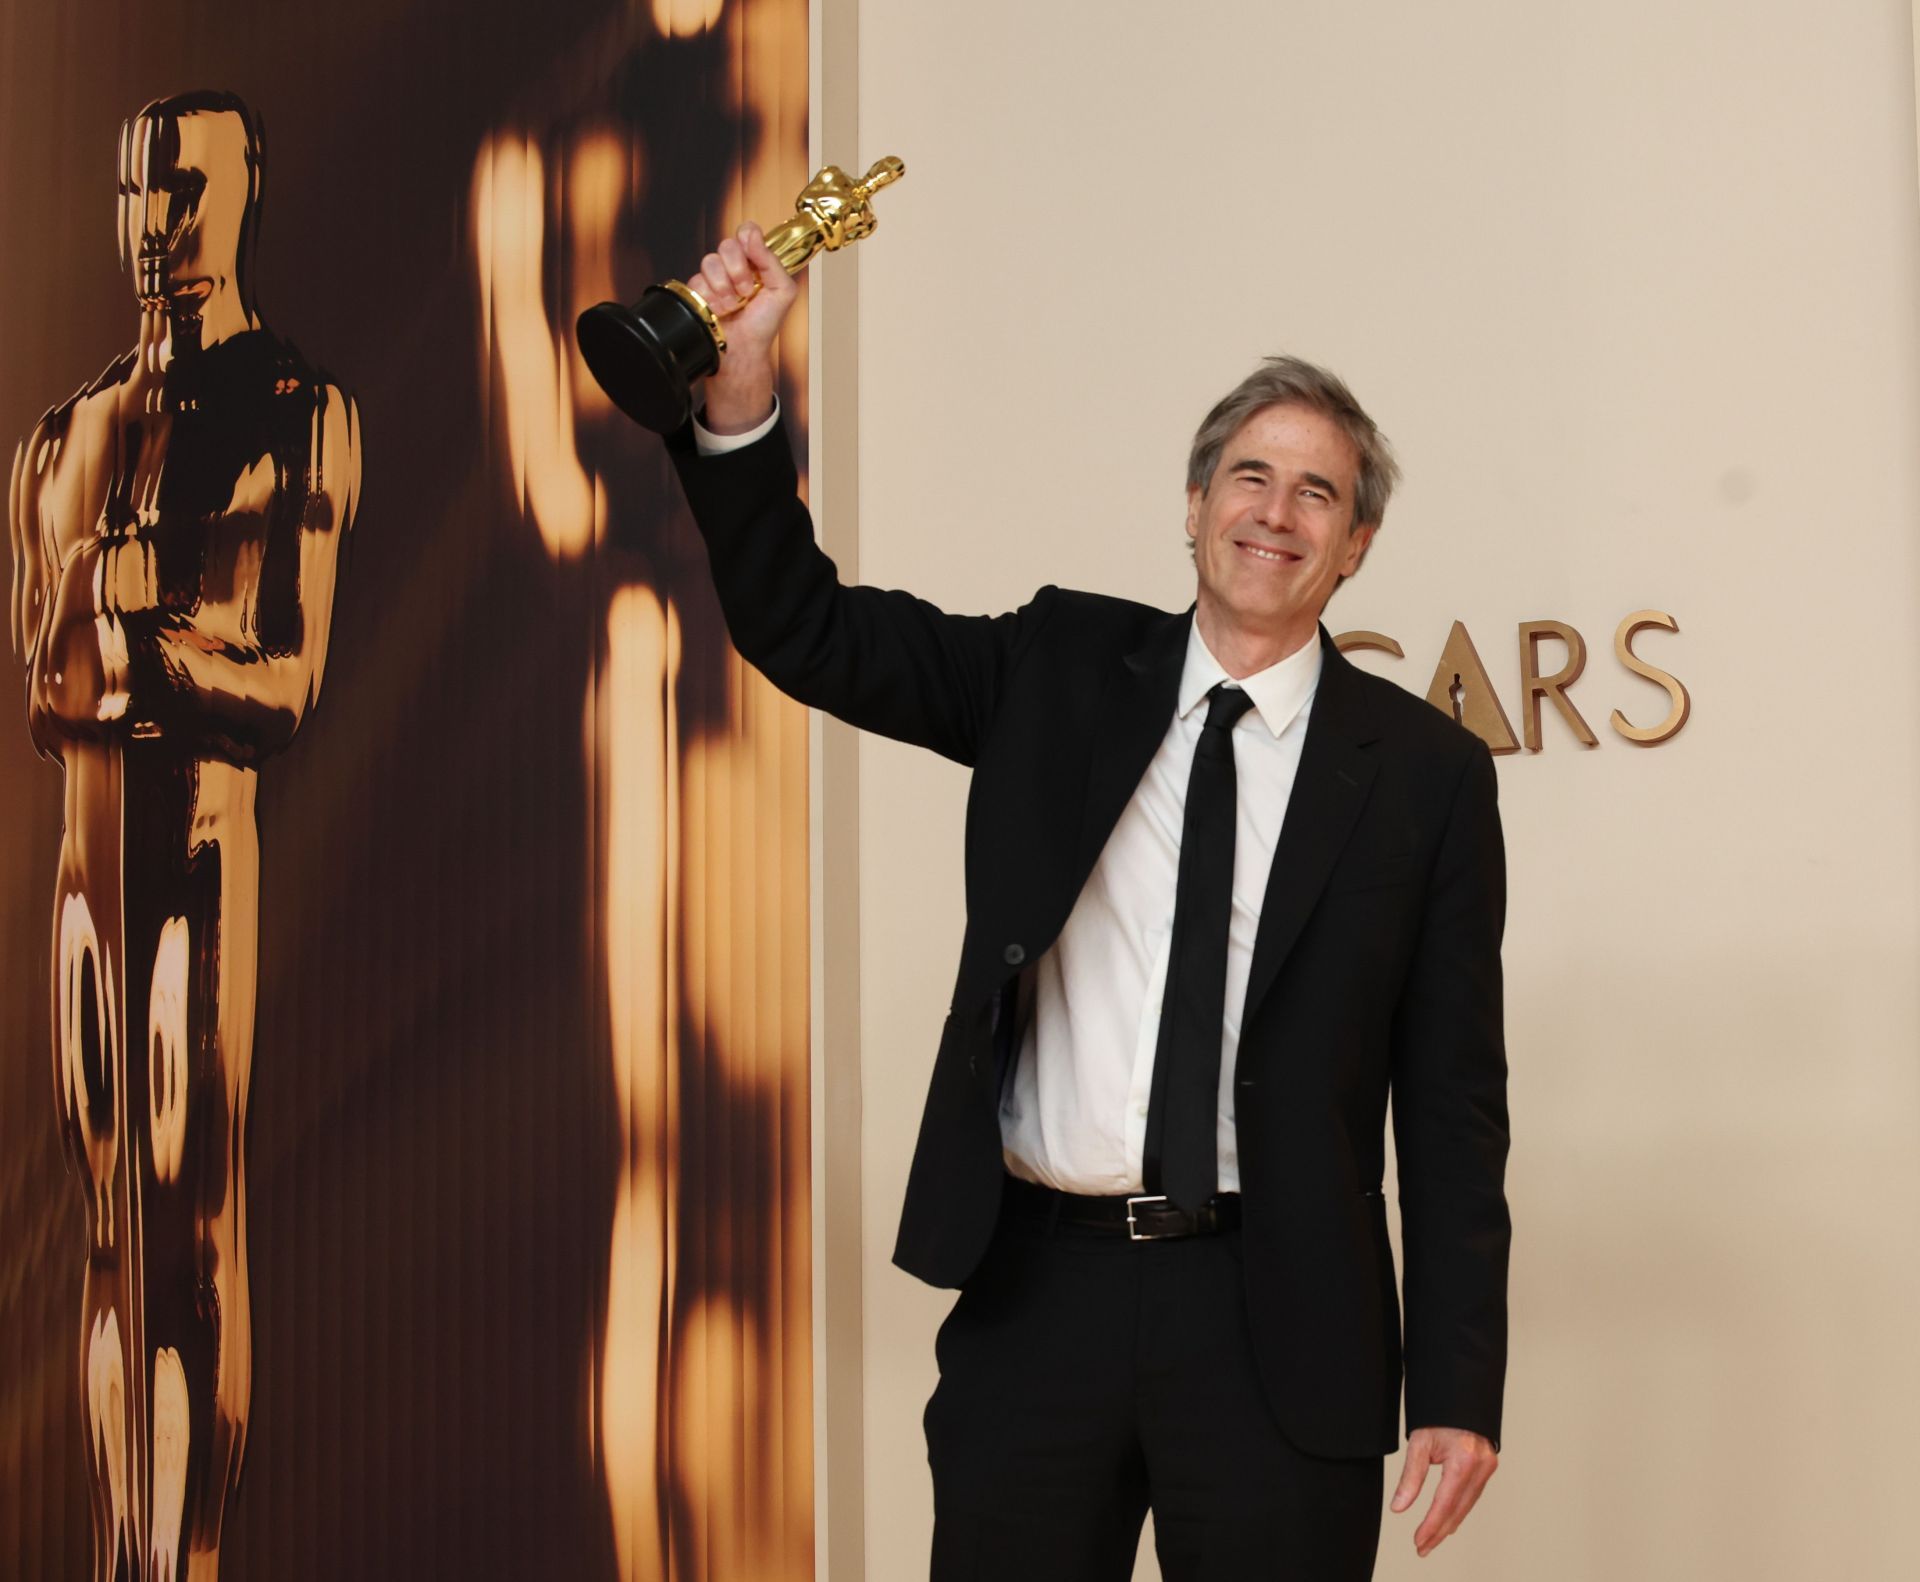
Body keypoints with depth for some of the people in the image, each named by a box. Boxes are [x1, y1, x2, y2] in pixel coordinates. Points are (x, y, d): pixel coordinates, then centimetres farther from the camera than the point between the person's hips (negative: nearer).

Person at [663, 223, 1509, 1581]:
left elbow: (1453, 1102, 1)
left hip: (1274, 1322, -1)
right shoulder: (1060, 671, 8)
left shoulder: (1424, 771, 1)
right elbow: (805, 630, 4)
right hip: (1039, 1291, 2)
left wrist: (1458, 1387, -3)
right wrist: (740, 390, -10)